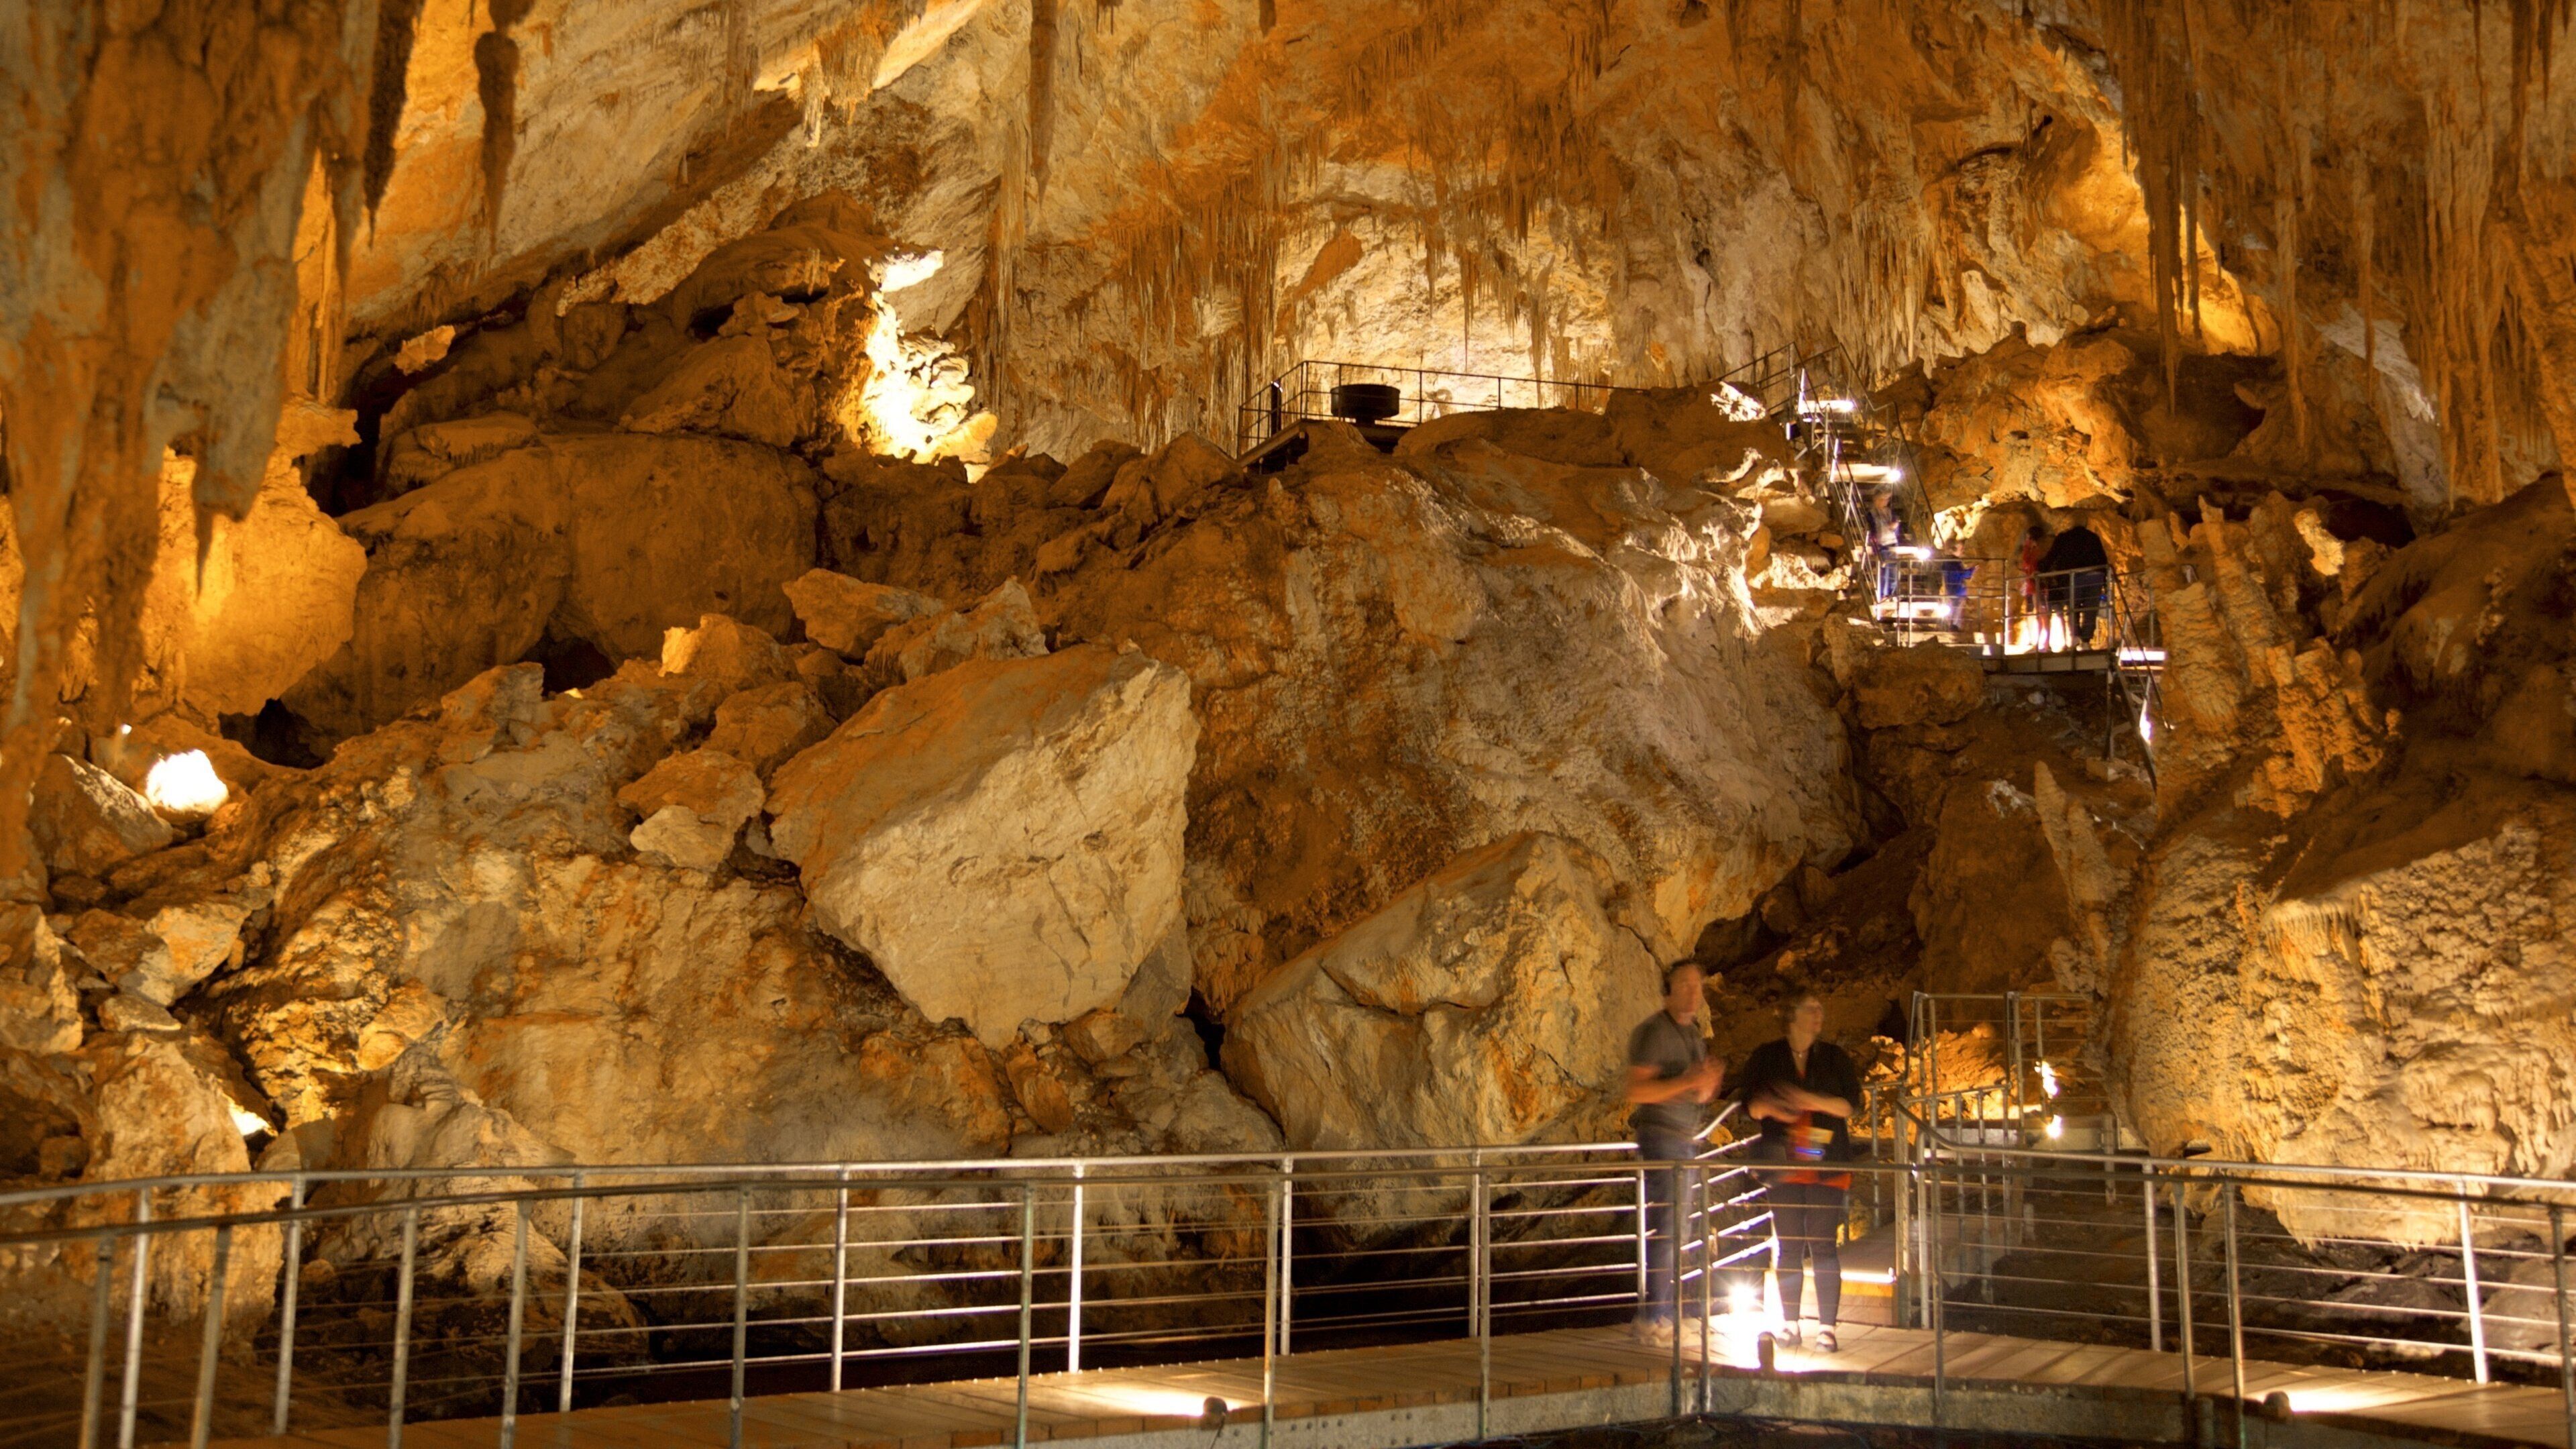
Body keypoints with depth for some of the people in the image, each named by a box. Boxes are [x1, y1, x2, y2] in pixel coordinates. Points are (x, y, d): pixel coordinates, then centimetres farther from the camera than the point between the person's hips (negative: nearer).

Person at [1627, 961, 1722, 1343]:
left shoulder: (1694, 1035, 16)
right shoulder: (1653, 1032, -10)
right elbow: (1636, 1090, -18)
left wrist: (1708, 1085, -1)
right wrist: (1686, 1082, -24)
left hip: (1686, 1140, 8)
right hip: (1659, 1137, -8)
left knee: (1678, 1232, 8)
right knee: (1663, 1229, -11)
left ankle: (1666, 1313, 13)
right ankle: (1652, 1319, -7)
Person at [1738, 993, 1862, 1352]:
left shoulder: (1835, 1058, 10)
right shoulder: (1765, 1057, 8)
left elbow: (1851, 1104, 1)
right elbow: (1751, 1107, 6)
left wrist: (1815, 1101, -16)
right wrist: (1766, 1107, -18)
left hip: (1826, 1163, 0)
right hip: (1782, 1161, 0)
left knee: (1824, 1245, -5)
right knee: (1788, 1245, 2)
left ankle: (1827, 1328, -2)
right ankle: (1790, 1325, 10)